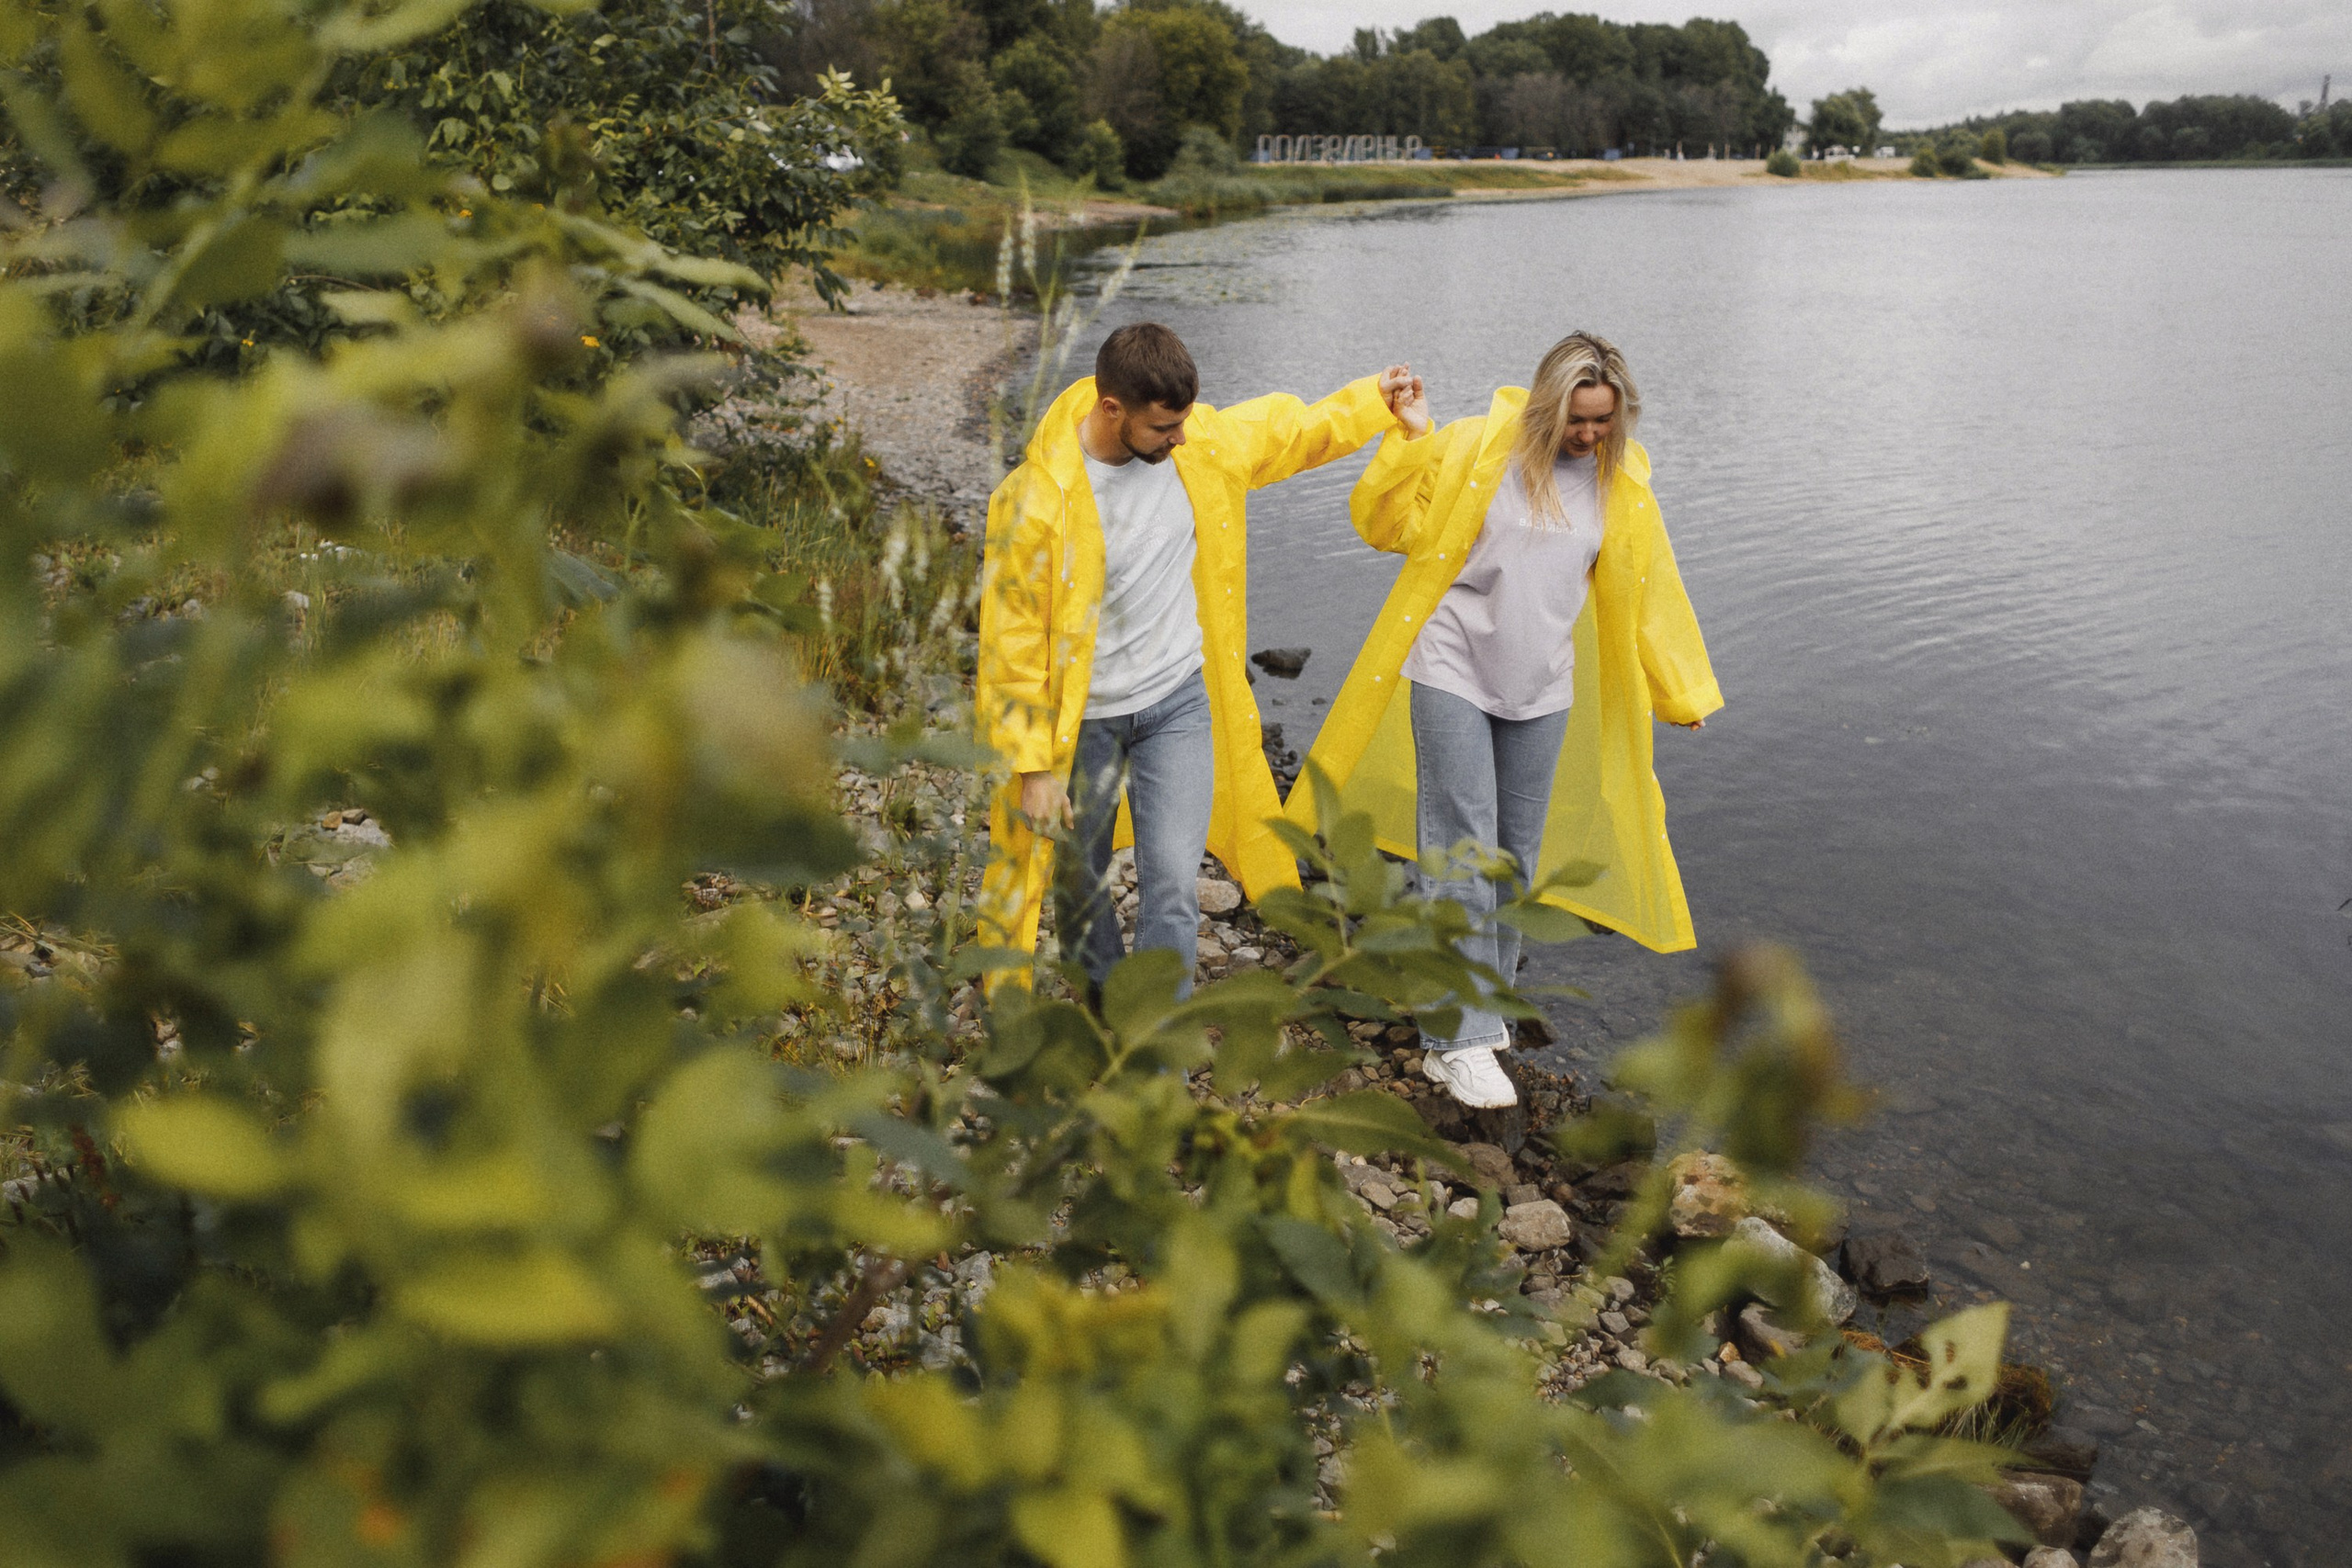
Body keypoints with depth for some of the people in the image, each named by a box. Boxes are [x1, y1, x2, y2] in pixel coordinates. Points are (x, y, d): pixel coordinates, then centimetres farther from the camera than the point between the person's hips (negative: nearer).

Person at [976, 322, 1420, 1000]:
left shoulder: (1206, 442, -10)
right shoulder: (1036, 500, -24)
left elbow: (1294, 431, 13)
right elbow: (1013, 642, -17)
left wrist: (1376, 399, 19)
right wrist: (1034, 764, -15)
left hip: (1180, 702, 2)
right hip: (1082, 717, -2)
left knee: (1173, 883, -7)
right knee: (1078, 880, 16)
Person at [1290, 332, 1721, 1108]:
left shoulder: (1619, 480, 4)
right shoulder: (1478, 447, -8)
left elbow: (1648, 588, 13)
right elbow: (1391, 523, -6)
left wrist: (1684, 692, 17)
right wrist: (1411, 439, -21)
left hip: (1543, 691, 4)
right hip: (1453, 672, -4)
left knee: (1520, 856, 10)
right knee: (1463, 850, -8)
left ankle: (1486, 1002, 28)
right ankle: (1459, 1040, -5)